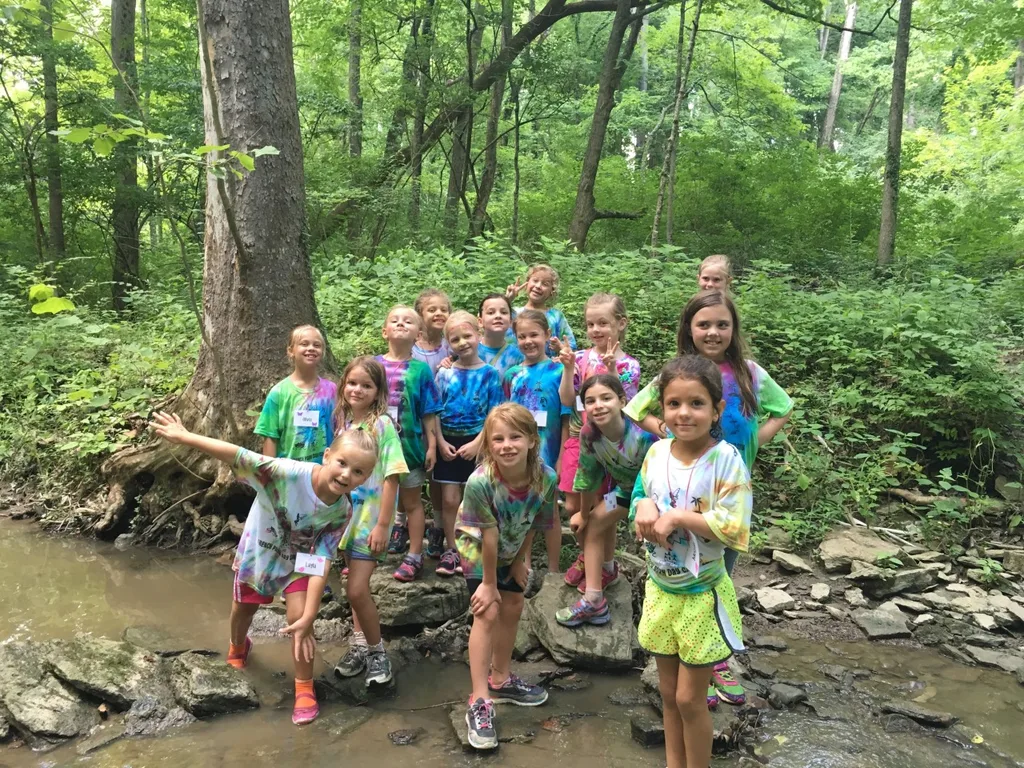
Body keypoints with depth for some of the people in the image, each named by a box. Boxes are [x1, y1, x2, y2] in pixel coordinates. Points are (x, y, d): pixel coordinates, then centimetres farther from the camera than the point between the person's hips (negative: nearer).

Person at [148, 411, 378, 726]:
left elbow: (321, 563, -27)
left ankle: (304, 688, 8)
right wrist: (184, 437, -42)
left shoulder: (341, 512, -29)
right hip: (258, 551, 0)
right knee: (242, 610, 21)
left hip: (298, 561, 0)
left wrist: (308, 618, -31)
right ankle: (237, 646, 58)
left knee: (299, 618, -16)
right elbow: (239, 457, -41)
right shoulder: (289, 474, -40)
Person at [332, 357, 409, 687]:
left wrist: (383, 525, -18)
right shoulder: (342, 422, 3)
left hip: (371, 515, -6)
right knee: (356, 585, 16)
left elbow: (391, 478, -16)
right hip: (347, 512, 6)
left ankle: (377, 651, 13)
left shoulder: (383, 425, -15)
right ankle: (359, 646, 31)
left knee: (357, 590, -8)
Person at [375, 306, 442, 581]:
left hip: (409, 444, -2)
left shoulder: (420, 370, -6)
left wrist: (432, 445, -6)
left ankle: (414, 556, 22)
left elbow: (429, 413, -3)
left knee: (411, 502, 11)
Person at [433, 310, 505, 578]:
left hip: (476, 443, -1)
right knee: (449, 499, 3)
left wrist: (477, 444, -14)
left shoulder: (489, 373, -4)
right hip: (449, 443, 2)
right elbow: (435, 412, 2)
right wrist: (441, 442, -8)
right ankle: (450, 550, 16)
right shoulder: (444, 373, 2)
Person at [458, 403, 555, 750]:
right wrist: (489, 583, -18)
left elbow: (532, 526, -14)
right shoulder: (480, 482, -39)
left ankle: (500, 679, 36)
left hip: (511, 548, 5)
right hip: (477, 547, -5)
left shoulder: (546, 478, -30)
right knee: (488, 612, -12)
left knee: (512, 608, 15)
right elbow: (488, 536, -29)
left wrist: (519, 563, -2)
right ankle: (479, 703, -5)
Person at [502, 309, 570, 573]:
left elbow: (566, 419, -8)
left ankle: (554, 568, 25)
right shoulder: (512, 374, 3)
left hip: (547, 455, -3)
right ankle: (524, 566, 29)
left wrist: (561, 459, -11)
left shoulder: (558, 372, -8)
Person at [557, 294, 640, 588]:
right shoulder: (580, 357, 1)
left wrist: (611, 369, -25)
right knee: (572, 508, 9)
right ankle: (587, 554, 35)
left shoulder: (628, 365, -7)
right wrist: (568, 368, -16)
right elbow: (567, 400, -4)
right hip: (578, 439, 4)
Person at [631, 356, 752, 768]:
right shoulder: (657, 452, -3)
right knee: (668, 693, 19)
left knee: (689, 698, 8)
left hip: (703, 595, -5)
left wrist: (677, 516, -26)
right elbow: (638, 500, 7)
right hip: (660, 589, 5)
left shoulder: (726, 459, -19)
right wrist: (644, 508, -15)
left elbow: (735, 528, -23)